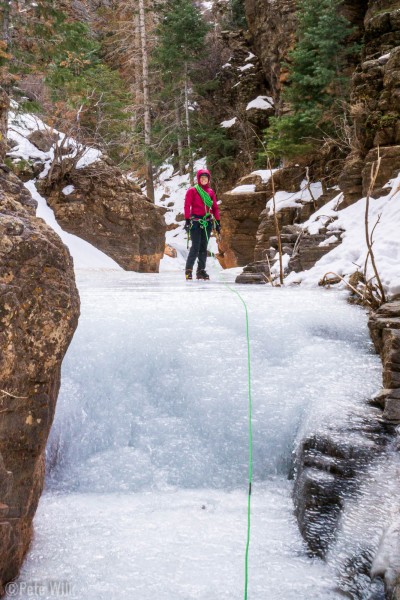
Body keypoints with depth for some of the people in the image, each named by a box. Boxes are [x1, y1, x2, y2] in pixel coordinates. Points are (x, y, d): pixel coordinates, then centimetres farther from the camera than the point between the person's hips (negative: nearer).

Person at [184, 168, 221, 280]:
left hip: (207, 222, 5)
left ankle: (201, 270, 11)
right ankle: (188, 270, -2)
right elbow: (187, 206, -4)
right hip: (195, 221, -4)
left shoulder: (211, 192, 12)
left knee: (204, 247, 6)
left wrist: (218, 222, 11)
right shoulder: (192, 191, 0)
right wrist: (187, 220, -11)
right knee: (196, 246, -11)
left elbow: (215, 207, 15)